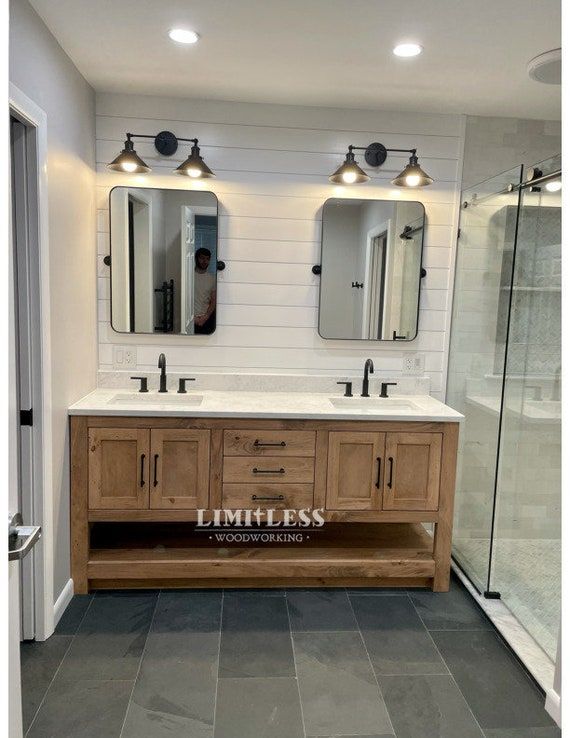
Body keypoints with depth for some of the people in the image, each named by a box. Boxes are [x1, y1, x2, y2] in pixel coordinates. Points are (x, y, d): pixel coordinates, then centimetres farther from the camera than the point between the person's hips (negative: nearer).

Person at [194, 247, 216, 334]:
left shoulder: (212, 278, 6)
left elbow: (213, 301, 4)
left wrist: (205, 317, -8)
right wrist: (192, 317, -8)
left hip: (207, 318, 2)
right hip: (191, 319, -2)